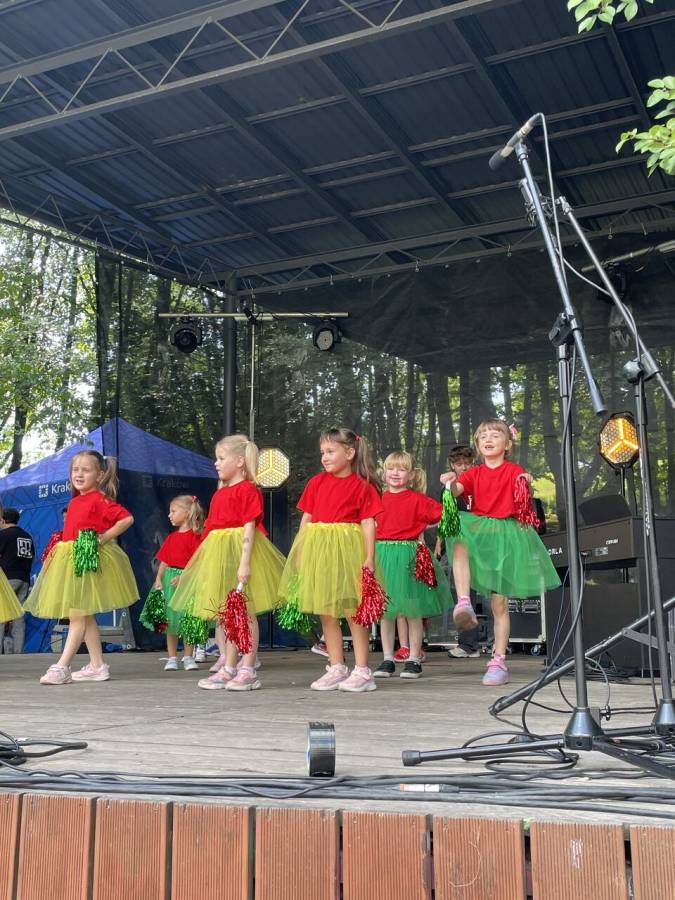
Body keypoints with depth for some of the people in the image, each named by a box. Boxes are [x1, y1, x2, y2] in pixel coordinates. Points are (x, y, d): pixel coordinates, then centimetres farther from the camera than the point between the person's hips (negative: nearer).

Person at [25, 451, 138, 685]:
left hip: (88, 562, -9)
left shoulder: (99, 499, -12)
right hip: (70, 562, 9)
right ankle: (97, 666, 18)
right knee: (85, 617, 12)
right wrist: (56, 550, 9)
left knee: (77, 616, -8)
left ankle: (62, 667, -7)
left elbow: (127, 518, -20)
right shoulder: (74, 502, 13)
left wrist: (104, 538, -18)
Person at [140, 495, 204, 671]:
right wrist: (158, 579, -2)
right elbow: (164, 561, 10)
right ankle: (172, 658, 13)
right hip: (169, 579, 6)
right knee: (169, 621, 7)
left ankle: (188, 657, 12)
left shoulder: (194, 536, -7)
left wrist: (183, 577, -23)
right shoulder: (171, 537, 12)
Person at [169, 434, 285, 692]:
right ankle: (229, 668, 18)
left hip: (238, 553, -8)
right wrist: (203, 558, 14)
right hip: (220, 555, 8)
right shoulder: (219, 493, 16)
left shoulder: (248, 489, -9)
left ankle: (248, 670, 5)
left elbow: (249, 528, -15)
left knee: (245, 612, -2)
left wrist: (244, 562, -21)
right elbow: (213, 528, 17)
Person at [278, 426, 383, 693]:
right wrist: (300, 551, 5)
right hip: (318, 550, 5)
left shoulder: (361, 485, -5)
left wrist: (369, 557, -14)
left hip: (347, 550, -5)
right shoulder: (316, 482, 9)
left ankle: (362, 671, 6)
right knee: (325, 612, 9)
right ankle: (336, 668, 19)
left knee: (352, 611, -2)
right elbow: (306, 518, 10)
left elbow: (368, 522, -8)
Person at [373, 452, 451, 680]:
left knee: (412, 610, 1)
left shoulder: (417, 499, -2)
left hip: (408, 556, -4)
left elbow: (443, 514, -4)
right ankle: (387, 659, 15)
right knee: (385, 610, 7)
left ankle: (414, 660, 11)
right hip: (382, 555, 4)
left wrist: (421, 528, -5)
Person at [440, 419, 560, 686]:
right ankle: (464, 604, -41)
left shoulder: (514, 471, 2)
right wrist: (451, 482, -28)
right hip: (477, 530, 2)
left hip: (505, 534, -2)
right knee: (459, 545, -36)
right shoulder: (474, 473, 10)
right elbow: (456, 491, -7)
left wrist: (527, 484, -34)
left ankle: (499, 662, 6)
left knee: (500, 604, 0)